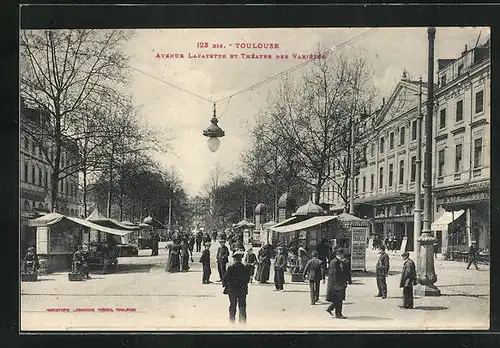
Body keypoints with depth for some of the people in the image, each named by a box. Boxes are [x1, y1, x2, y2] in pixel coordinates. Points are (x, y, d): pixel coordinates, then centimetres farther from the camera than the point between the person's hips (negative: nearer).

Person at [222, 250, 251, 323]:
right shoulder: (246, 268, -8)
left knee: (232, 307, 10)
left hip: (232, 290, -1)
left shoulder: (230, 268, -13)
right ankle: (243, 322, 11)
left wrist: (224, 284, 10)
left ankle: (232, 322, 12)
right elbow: (248, 279, -1)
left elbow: (225, 278, -10)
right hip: (243, 290, 1)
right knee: (242, 307, 10)